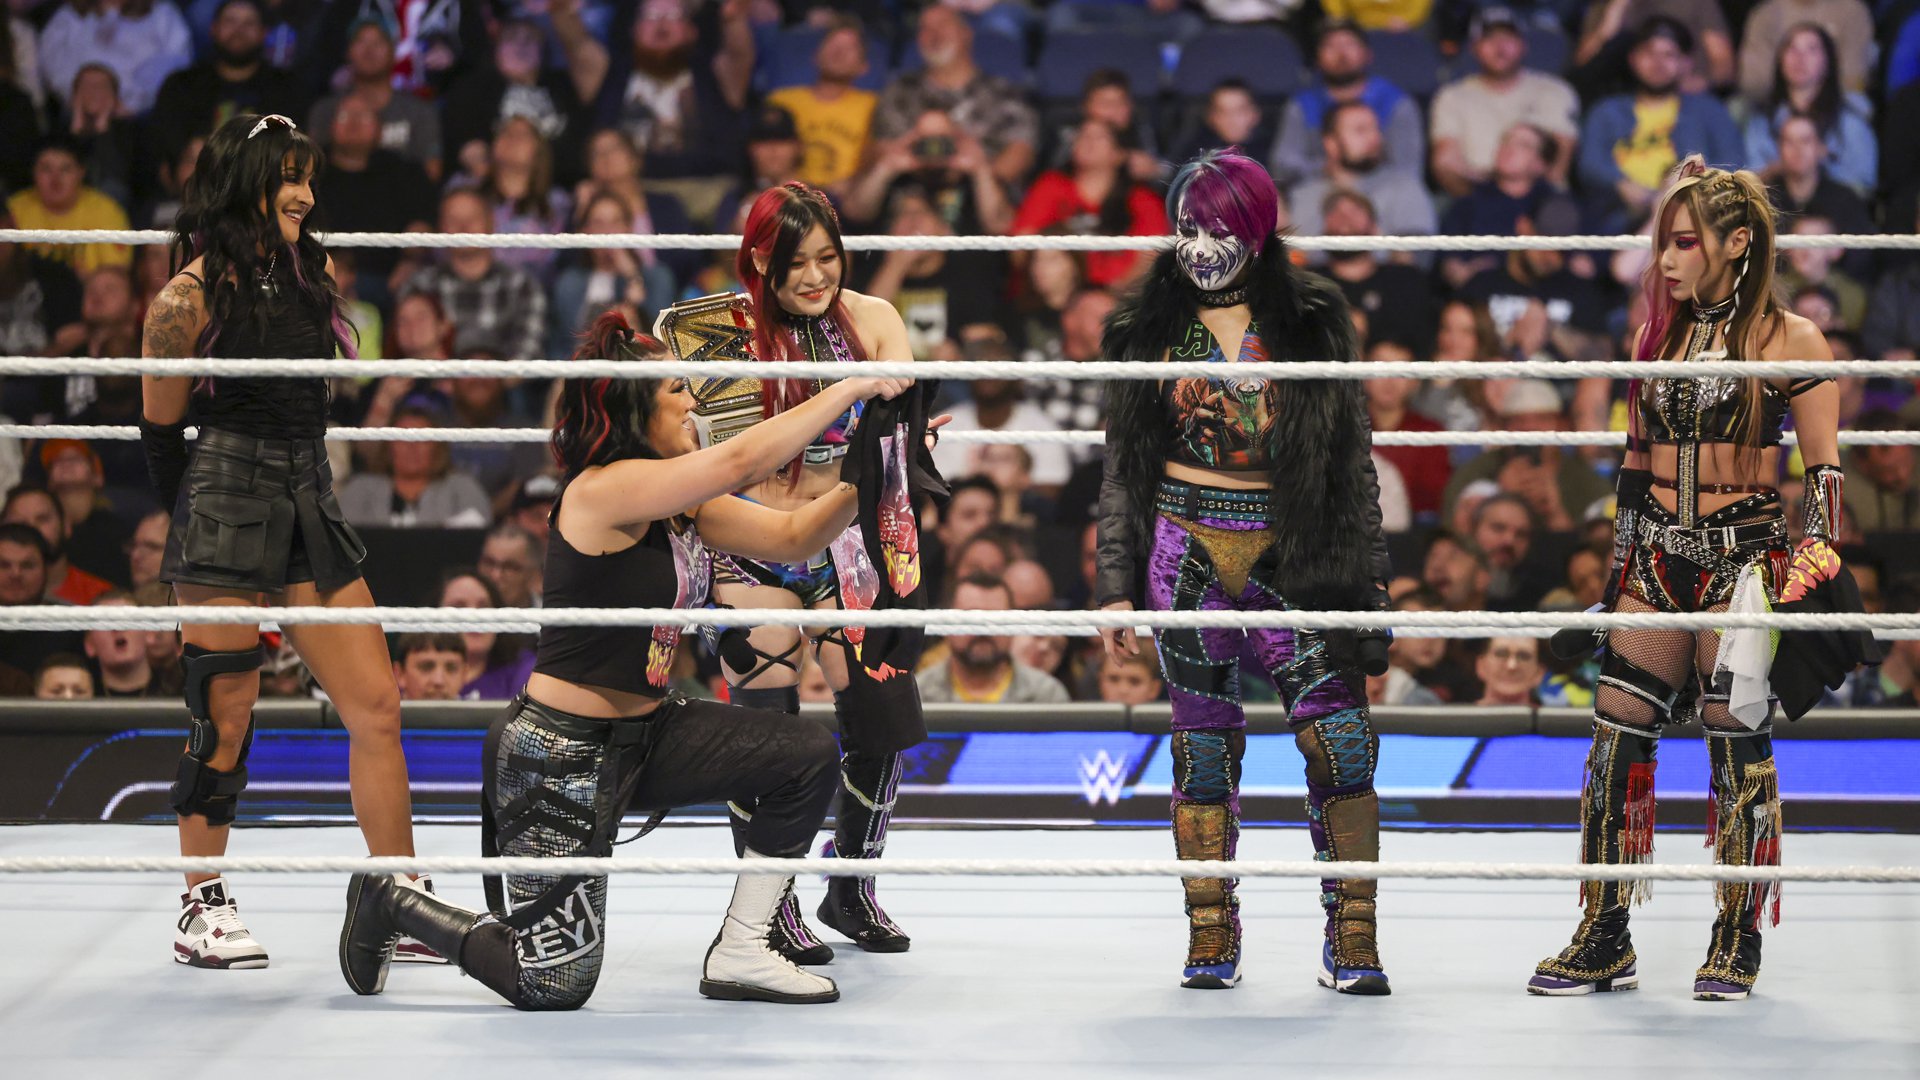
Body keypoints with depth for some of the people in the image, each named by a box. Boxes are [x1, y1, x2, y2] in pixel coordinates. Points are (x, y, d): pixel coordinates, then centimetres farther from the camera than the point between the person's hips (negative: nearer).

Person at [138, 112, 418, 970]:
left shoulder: (313, 274, 11)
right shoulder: (190, 298, -10)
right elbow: (161, 431, -2)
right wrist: (192, 520, 6)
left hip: (309, 505, 7)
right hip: (225, 508, -7)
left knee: (376, 705, 2)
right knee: (226, 717, -2)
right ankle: (202, 912, 11)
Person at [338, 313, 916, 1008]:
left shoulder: (681, 505, 6)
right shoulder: (603, 491, -22)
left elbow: (792, 535, 7)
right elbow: (742, 461, -31)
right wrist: (851, 389, -24)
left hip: (646, 734, 9)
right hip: (563, 752, -9)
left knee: (807, 755, -3)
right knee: (554, 985, -5)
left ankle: (740, 954, 8)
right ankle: (391, 904, 19)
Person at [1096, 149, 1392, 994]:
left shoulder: (1311, 323, 6)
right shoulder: (1148, 330, 9)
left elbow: (1352, 459, 9)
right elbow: (1123, 470, 12)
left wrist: (1366, 574, 5)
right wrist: (1117, 583, 6)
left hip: (1291, 551, -1)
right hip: (1188, 551, 1)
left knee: (1340, 737, -11)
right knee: (1203, 743, 2)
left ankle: (1351, 941, -4)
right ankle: (1210, 940, 11)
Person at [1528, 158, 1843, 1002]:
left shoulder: (1789, 341, -3)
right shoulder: (1656, 337, 12)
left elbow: (1824, 469, -2)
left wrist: (1813, 566, -9)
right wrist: (1618, 571, 17)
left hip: (1745, 556, -5)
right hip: (1658, 558, 5)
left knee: (1737, 742, -3)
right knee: (1616, 735, -1)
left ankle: (1737, 943, 9)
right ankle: (1605, 940, 5)